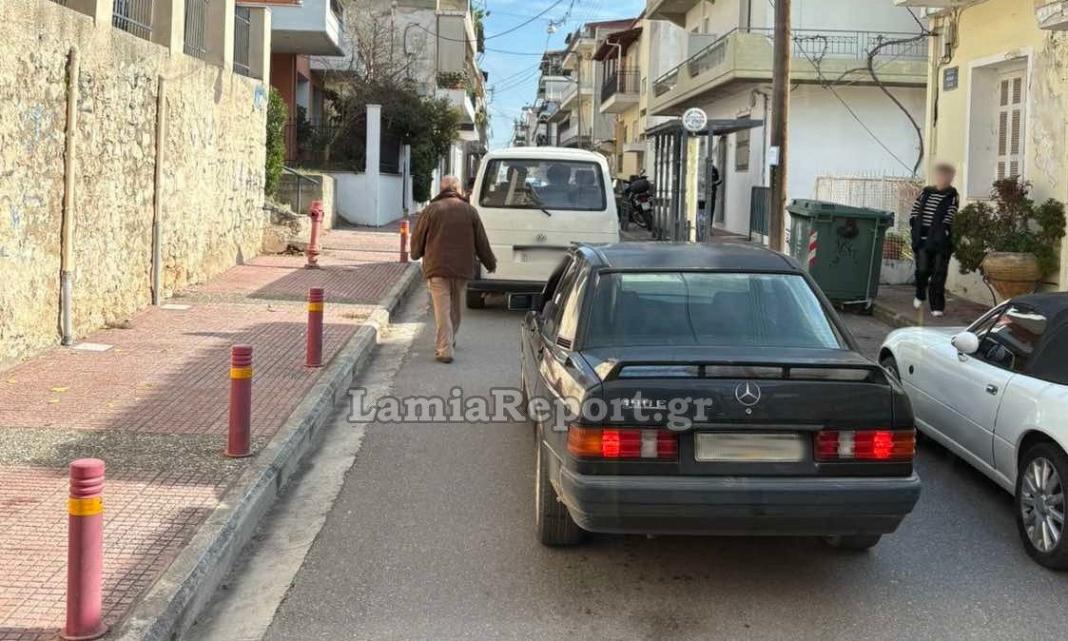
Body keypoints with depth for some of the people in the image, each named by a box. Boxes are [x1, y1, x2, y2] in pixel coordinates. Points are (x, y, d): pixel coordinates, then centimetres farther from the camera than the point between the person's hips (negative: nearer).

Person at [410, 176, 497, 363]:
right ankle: (449, 340, 34)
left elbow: (417, 238, 3)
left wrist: (416, 254, 25)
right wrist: (490, 263, 24)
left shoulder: (431, 209, -3)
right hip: (462, 268, 3)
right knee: (455, 308, 19)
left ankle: (445, 349, -10)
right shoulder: (470, 211, 5)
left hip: (437, 267, -3)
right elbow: (481, 242, 9)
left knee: (442, 309, -5)